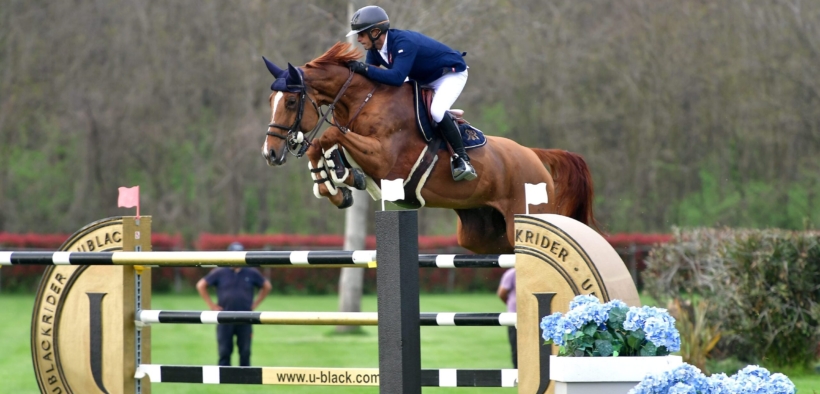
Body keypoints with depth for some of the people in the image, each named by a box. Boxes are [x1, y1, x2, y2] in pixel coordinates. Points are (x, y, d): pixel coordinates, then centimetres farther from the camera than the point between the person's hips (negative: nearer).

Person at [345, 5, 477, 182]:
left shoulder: (403, 43, -36)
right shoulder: (376, 48, -9)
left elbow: (396, 77, -46)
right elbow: (370, 75, -5)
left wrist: (364, 68, -46)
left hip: (452, 73, -10)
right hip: (423, 79, 10)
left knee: (437, 111, -33)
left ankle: (461, 159, -24)